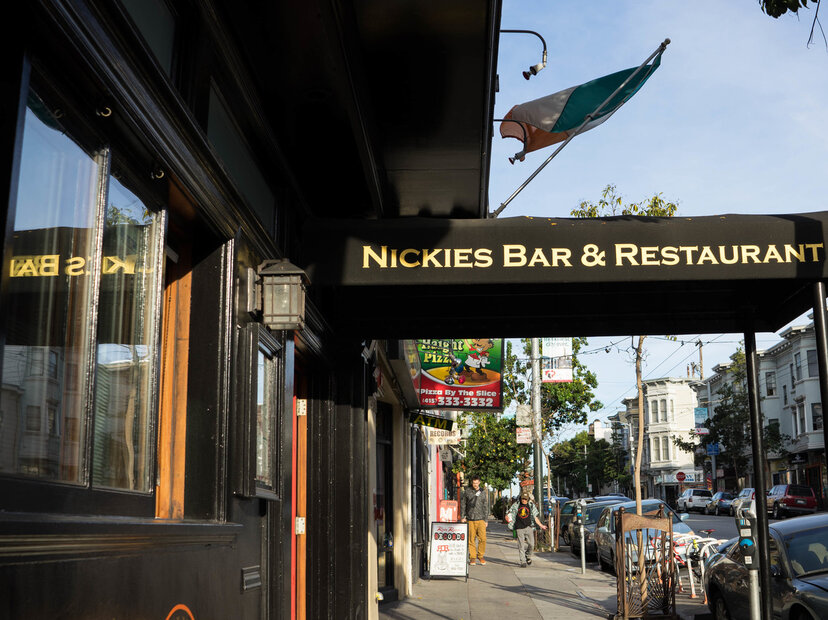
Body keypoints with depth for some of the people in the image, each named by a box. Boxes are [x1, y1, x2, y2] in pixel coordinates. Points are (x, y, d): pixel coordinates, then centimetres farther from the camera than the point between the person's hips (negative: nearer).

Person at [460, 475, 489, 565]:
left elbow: (485, 506, 13)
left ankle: (480, 555, 7)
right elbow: (462, 504, 8)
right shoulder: (467, 491, 5)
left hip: (480, 519, 1)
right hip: (470, 519, -1)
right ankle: (472, 557, 11)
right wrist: (462, 517, 1)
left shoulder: (483, 492, 10)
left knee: (482, 538, -9)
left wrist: (486, 519, 10)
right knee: (471, 539, 0)